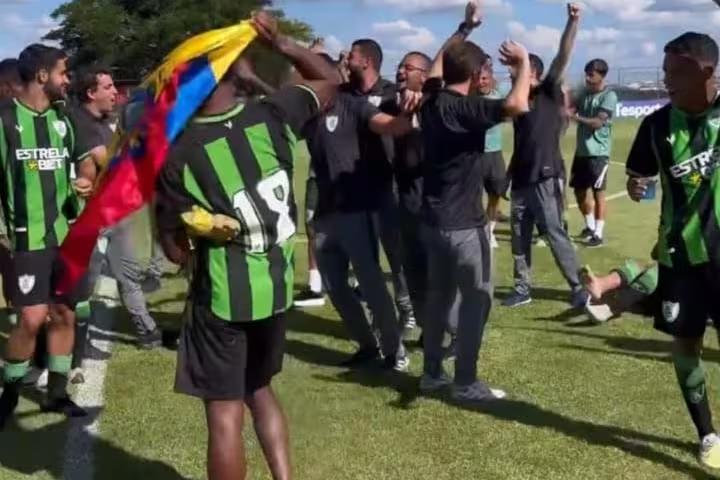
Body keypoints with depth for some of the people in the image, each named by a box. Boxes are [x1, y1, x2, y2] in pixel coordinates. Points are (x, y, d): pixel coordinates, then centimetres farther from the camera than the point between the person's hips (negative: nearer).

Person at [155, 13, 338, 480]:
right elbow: (328, 78, 13)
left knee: (225, 413, 5)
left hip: (221, 295, -4)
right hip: (276, 286, 5)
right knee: (260, 389, 25)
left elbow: (177, 250, -8)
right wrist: (280, 41, 8)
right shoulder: (273, 115, -7)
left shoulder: (178, 153, -13)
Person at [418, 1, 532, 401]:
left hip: (434, 219, 8)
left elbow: (437, 66, 25)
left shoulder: (432, 101, 5)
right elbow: (518, 105, -32)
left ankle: (432, 373, 27)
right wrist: (524, 62, -15)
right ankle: (466, 383, 10)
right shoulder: (466, 108, -19)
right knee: (477, 299, 4)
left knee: (440, 295, 18)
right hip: (463, 224, -8)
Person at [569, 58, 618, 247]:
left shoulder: (609, 96, -10)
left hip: (598, 152, -7)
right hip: (581, 150, 7)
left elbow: (598, 122, -19)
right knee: (579, 190, 14)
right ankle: (590, 226, 31)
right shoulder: (584, 93, 12)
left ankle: (598, 233, 1)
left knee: (598, 192, -4)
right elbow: (571, 108, 5)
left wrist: (574, 117, -25)